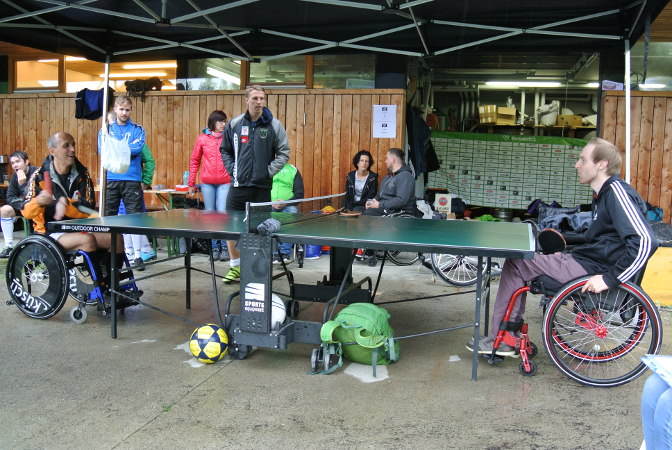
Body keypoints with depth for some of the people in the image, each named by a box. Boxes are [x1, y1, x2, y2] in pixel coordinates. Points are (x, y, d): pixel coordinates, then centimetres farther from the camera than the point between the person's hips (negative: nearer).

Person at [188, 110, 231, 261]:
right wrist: (191, 183, 11)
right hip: (207, 183, 2)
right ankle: (215, 248, 15)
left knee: (222, 214, -7)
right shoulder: (202, 138, 7)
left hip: (225, 183, -2)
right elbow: (194, 161, 12)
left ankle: (225, 248, 5)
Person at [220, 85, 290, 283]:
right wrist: (232, 169, 3)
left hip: (262, 187, -1)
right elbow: (224, 150, 16)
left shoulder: (274, 125, 1)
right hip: (238, 185, 2)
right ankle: (236, 266, 18)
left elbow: (283, 153, 5)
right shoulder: (234, 124, 5)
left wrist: (269, 171, -6)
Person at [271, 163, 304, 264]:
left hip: (287, 206, 0)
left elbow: (299, 194, 8)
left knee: (292, 213, -34)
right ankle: (274, 253, -32)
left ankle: (285, 253, -34)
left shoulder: (293, 170, 16)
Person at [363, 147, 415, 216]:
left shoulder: (405, 176, -12)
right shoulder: (389, 176, 21)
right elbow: (380, 194, 29)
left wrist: (380, 205, -18)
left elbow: (401, 200, -23)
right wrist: (372, 201, 6)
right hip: (383, 209, 9)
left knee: (366, 213, -29)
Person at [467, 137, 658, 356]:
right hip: (586, 259, 10)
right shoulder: (604, 193, 12)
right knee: (516, 261, 11)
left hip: (592, 269, -10)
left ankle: (499, 340, 5)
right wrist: (566, 254, 14)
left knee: (515, 264, -8)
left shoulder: (617, 192, -19)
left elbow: (645, 241, -28)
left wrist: (610, 279, -27)